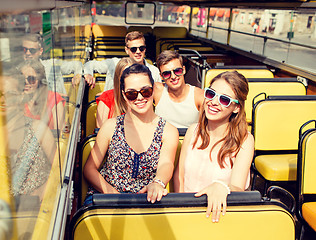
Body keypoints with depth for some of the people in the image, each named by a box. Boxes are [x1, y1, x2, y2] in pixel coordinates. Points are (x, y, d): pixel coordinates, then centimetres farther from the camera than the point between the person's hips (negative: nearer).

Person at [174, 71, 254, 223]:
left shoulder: (244, 140, -9)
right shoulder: (193, 131, 3)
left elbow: (238, 188, -19)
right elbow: (179, 175, 7)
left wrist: (222, 187, -41)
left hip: (220, 213, -2)